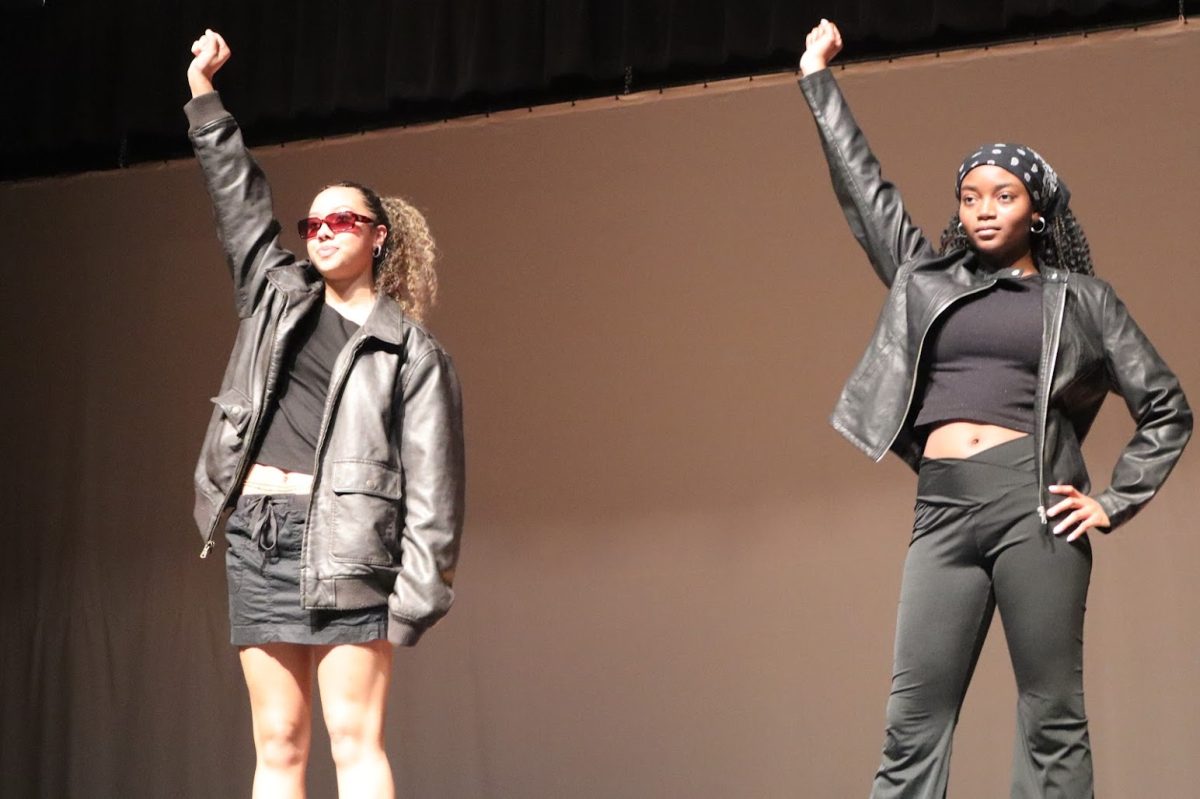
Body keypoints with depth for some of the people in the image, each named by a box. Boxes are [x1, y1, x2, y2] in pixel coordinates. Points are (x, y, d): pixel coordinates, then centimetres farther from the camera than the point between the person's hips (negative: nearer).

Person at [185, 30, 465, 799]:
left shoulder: (410, 350, 3)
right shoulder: (277, 295, 17)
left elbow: (432, 477, -3)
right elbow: (237, 190, 23)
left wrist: (420, 585, -11)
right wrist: (203, 88, 23)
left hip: (344, 540, -5)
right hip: (257, 535, 5)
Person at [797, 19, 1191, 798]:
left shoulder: (1079, 297, 12)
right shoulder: (928, 281, 20)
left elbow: (1167, 408, 13)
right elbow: (864, 188, 26)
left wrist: (1115, 503, 2)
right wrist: (819, 78, 30)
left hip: (1032, 503, -3)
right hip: (942, 510, 3)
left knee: (1052, 723, -5)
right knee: (913, 726, -4)